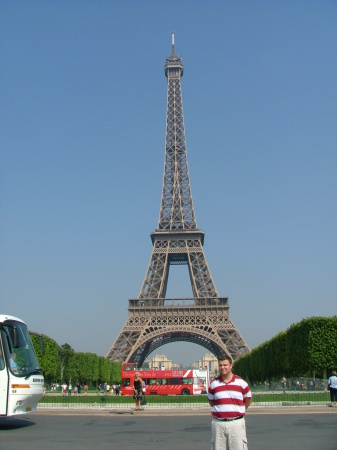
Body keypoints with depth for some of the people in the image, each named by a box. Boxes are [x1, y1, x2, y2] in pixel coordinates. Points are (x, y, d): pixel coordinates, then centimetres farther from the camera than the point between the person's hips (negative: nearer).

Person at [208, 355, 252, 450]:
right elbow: (211, 401, 17)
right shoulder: (214, 383, 5)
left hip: (237, 423, -1)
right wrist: (220, 410, 10)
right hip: (218, 423, 1)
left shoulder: (240, 382, 2)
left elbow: (248, 399, 14)